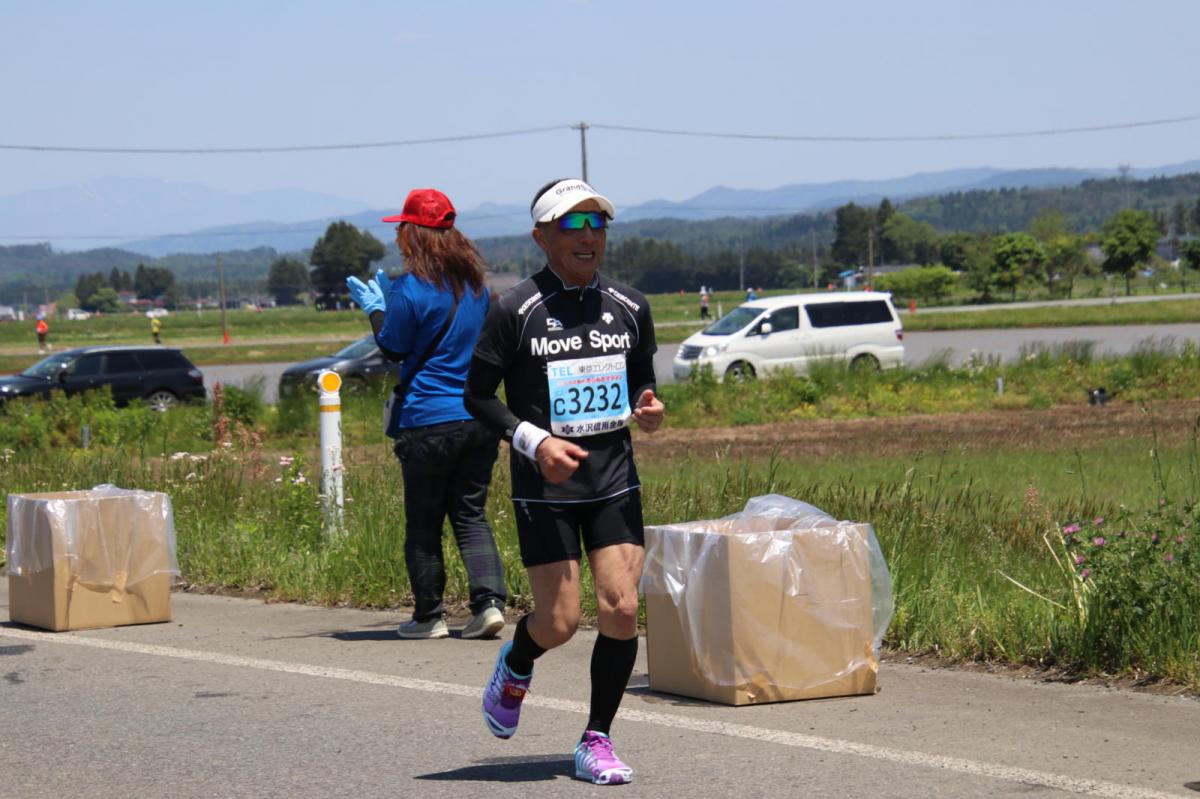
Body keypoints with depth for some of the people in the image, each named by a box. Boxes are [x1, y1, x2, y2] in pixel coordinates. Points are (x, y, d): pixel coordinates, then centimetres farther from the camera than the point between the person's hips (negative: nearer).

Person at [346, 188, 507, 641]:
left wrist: (375, 308, 16)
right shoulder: (476, 285, 8)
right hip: (480, 417, 5)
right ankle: (489, 600, -7)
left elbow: (393, 349, -2)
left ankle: (429, 616, 12)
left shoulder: (412, 289, -11)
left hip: (427, 421, -5)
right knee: (471, 515, 10)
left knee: (423, 523, 7)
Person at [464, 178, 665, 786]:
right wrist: (533, 440, -16)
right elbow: (478, 396, -2)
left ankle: (596, 741, 8)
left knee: (621, 608, -7)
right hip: (545, 487, -3)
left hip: (614, 479, 3)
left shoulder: (629, 307, 5)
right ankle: (514, 667, 33)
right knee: (558, 623, -4)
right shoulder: (515, 311, -7)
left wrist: (648, 407, -4)